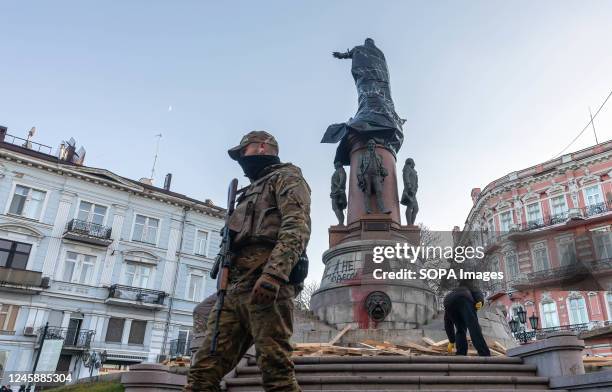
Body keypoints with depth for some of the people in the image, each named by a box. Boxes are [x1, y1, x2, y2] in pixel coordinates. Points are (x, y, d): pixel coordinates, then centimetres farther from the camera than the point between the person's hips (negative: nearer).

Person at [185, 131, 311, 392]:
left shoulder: (286, 177, 9)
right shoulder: (252, 191, 36)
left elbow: (296, 228, -10)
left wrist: (273, 273, -25)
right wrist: (225, 288, 21)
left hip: (262, 281, -8)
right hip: (234, 286, 9)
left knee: (276, 371, -12)